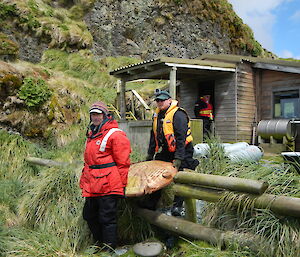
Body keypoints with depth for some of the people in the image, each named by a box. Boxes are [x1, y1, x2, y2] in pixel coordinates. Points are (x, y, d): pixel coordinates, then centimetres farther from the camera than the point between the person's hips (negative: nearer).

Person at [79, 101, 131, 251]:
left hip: (108, 185, -9)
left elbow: (123, 162, -11)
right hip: (92, 186, 9)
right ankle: (99, 244, 38)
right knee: (89, 215, 19)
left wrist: (122, 184, -11)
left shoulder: (114, 134, -10)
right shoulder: (91, 134, 18)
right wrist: (84, 181, 21)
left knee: (107, 219, 0)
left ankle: (110, 250, 16)